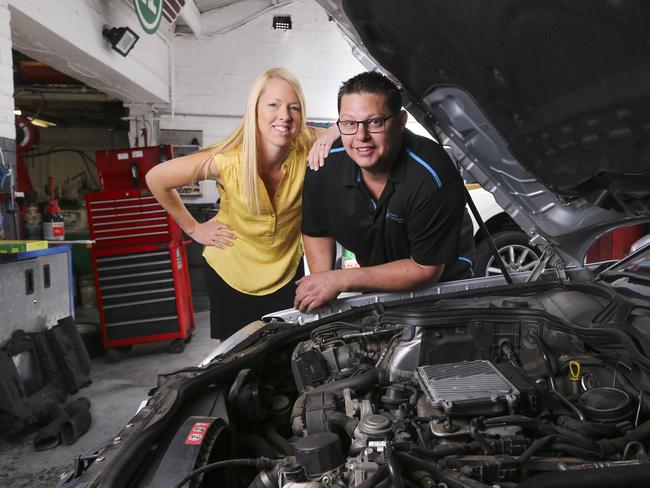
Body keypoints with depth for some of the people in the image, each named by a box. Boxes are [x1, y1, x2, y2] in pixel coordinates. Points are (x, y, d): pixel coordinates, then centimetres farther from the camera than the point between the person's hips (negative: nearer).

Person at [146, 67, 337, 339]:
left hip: (287, 276, 2)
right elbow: (156, 179, -12)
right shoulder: (226, 161, -26)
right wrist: (193, 228, -6)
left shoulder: (307, 148, -22)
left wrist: (333, 133, -36)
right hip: (230, 277, -1)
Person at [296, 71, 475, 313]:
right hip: (375, 286, 4)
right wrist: (322, 288, -16)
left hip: (443, 283, -4)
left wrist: (341, 280, -28)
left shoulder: (433, 178, -33)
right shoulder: (325, 167, -20)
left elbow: (425, 270, -25)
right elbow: (315, 230, 0)